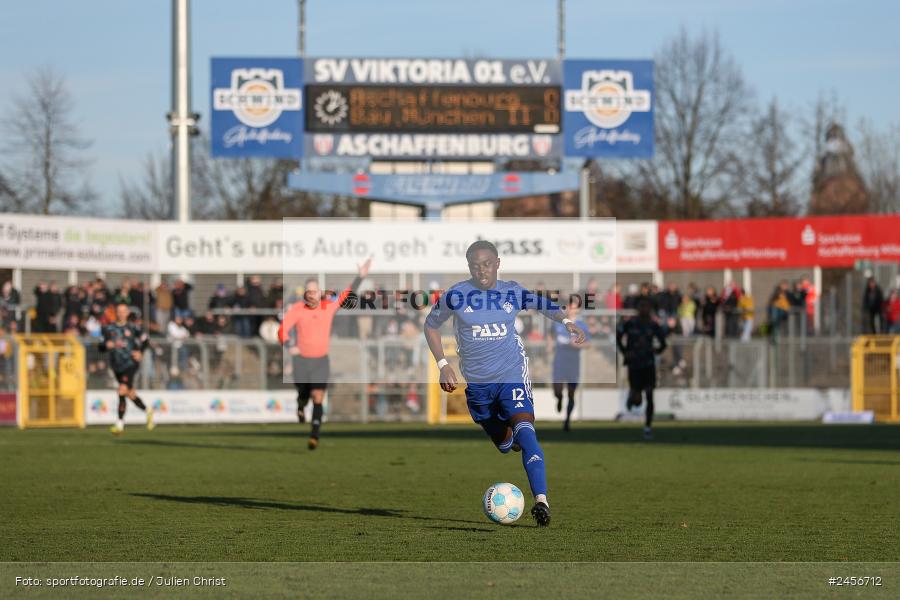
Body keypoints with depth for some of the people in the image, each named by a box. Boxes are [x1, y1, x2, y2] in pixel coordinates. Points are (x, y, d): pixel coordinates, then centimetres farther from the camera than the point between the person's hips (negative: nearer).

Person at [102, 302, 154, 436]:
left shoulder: (132, 328, 3)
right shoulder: (109, 329, 6)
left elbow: (145, 341, 13)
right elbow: (101, 346, 6)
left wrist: (140, 352, -3)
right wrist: (106, 345, -16)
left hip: (130, 363, -4)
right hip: (116, 366, 4)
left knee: (122, 391, -19)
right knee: (130, 393, 13)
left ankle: (120, 423, -16)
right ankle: (148, 411, 38)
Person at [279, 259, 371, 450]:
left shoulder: (329, 305, -2)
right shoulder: (297, 309, -9)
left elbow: (347, 293, 11)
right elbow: (283, 329, -12)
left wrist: (360, 276, 4)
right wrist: (289, 346, -30)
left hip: (321, 361, 1)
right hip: (301, 359, -1)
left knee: (318, 398, -9)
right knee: (304, 394, 14)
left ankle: (314, 436, -11)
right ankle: (300, 409, 51)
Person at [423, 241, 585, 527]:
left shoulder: (513, 293, -3)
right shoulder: (456, 295, -5)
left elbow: (547, 304, 10)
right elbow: (431, 325, 9)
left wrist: (566, 321, -12)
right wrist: (443, 365, 1)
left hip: (511, 375, -2)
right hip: (476, 382, 2)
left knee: (524, 428, -24)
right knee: (503, 443, 12)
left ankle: (541, 500, -33)